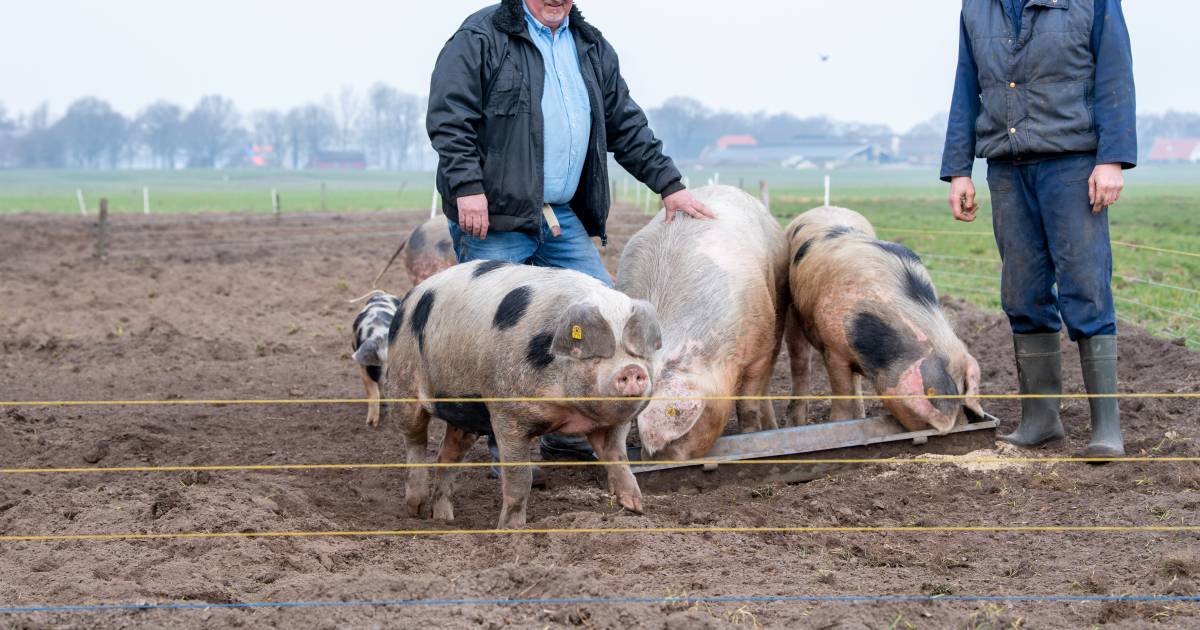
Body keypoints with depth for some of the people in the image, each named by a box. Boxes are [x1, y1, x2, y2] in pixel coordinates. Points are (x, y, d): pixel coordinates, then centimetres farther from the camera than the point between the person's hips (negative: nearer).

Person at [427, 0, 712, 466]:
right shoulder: (481, 38, -4)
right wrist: (467, 187, -20)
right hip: (494, 218, -6)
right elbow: (449, 120, -11)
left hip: (563, 219, 7)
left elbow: (626, 126, 22)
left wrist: (668, 184, 19)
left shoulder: (591, 48, 16)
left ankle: (568, 436, 13)